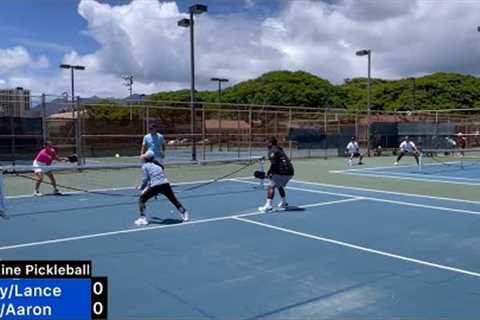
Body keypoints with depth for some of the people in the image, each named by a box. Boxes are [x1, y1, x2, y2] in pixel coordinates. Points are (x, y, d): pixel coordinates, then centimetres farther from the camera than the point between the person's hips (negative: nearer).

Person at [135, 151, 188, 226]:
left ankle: (143, 218, 7)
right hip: (165, 184, 5)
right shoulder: (158, 164, 24)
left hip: (155, 186, -5)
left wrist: (141, 187, 18)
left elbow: (145, 179, 1)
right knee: (174, 200, 22)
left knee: (141, 199, 14)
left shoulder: (145, 166, 8)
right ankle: (184, 214, 28)